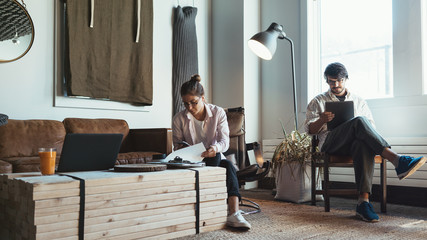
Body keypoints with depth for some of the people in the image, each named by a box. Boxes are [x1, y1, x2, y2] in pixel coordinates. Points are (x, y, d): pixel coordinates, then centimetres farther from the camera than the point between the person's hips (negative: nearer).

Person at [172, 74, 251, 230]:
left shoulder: (218, 113, -5)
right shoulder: (179, 119, -4)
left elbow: (225, 141, -14)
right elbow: (177, 144, 6)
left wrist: (215, 148, -38)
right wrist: (183, 147, -20)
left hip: (215, 158, 2)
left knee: (229, 166, -33)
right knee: (215, 157, -33)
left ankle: (234, 214, -45)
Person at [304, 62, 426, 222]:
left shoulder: (359, 101, 26)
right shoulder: (318, 102, 20)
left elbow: (372, 125, 19)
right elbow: (310, 129, 11)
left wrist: (364, 128, -6)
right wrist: (322, 120, -11)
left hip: (355, 142, 2)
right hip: (330, 143, -2)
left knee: (364, 144, -39)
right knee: (360, 121, -33)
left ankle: (364, 200, -46)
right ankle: (397, 160, -47)